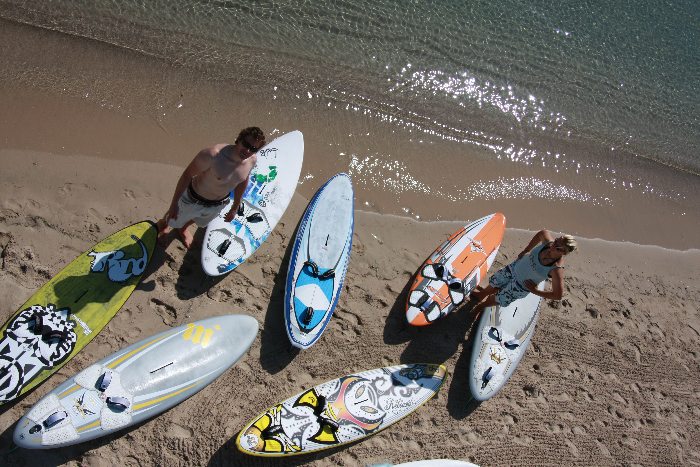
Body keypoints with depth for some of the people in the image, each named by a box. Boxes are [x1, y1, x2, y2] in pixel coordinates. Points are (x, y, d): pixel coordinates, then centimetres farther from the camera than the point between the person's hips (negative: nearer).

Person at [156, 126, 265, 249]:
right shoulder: (213, 155, -38)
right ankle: (164, 225, 63)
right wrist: (174, 203, -20)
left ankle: (182, 229, 70)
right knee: (173, 220, 26)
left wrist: (234, 208, 11)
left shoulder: (252, 160, -20)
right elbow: (187, 175, -26)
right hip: (194, 200, -5)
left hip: (218, 205, 5)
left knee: (201, 222, 36)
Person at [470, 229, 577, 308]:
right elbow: (542, 232, -1)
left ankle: (481, 307, 51)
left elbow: (558, 295, -31)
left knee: (498, 299, 17)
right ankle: (482, 293, 60)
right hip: (515, 267, 4)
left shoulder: (556, 269, -37)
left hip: (522, 286, -4)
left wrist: (534, 290, -21)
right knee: (494, 282, 27)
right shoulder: (548, 241, -26)